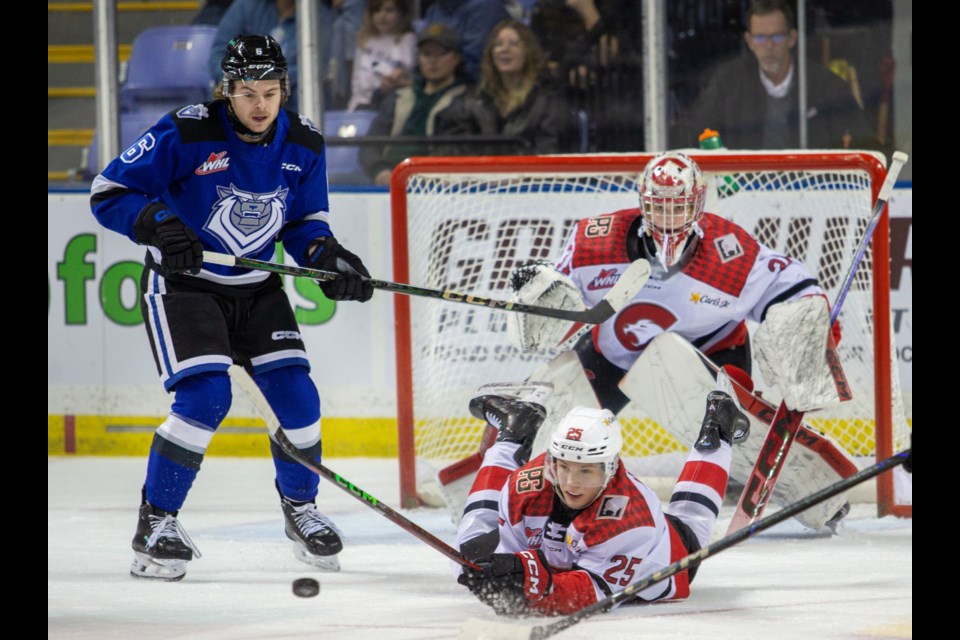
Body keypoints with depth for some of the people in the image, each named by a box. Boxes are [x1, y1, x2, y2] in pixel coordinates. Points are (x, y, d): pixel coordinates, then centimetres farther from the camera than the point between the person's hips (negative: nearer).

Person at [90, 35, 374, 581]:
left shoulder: (303, 145, -5)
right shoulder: (186, 134, -20)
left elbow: (305, 221, 8)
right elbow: (109, 192, -16)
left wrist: (329, 256, -13)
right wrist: (159, 226, -33)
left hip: (255, 289, 5)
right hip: (182, 284, -5)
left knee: (296, 393, -5)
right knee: (206, 397, -22)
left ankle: (300, 506, 22)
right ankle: (155, 523, -8)